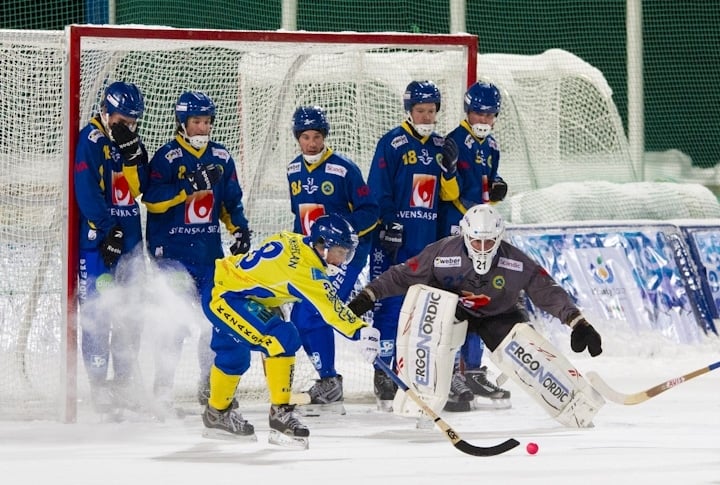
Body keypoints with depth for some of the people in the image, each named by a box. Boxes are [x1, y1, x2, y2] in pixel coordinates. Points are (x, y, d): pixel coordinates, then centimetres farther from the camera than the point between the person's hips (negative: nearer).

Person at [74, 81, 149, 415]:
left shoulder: (131, 142, 12)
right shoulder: (91, 140, -8)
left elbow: (139, 188, 1)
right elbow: (86, 192, -15)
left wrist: (133, 152, -12)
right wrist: (107, 231, -17)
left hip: (129, 237, 7)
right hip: (96, 238, -7)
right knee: (98, 313, -7)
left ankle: (124, 383, 16)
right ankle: (99, 385, -5)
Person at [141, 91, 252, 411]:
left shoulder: (221, 157, 11)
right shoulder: (168, 156, -7)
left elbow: (231, 200, 18)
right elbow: (152, 198, -16)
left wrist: (240, 229, 4)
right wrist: (190, 188, -23)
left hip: (209, 251, 6)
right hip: (172, 249, -6)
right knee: (176, 320, -12)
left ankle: (211, 385, 22)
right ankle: (163, 389, -5)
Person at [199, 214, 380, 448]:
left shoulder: (292, 242, 2)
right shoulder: (305, 268, -25)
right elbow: (331, 307, -33)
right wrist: (362, 332, -38)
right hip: (225, 298, -11)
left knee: (233, 354, 28)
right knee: (282, 339, -22)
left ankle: (217, 413, 48)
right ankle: (280, 414, -18)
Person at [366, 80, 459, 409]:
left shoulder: (441, 146, 12)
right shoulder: (392, 144, -5)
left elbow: (449, 196, 12)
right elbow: (378, 191, -7)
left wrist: (449, 168, -5)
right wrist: (389, 225, -14)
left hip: (429, 242, 6)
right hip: (395, 240, -6)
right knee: (390, 305, -8)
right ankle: (384, 375, -5)